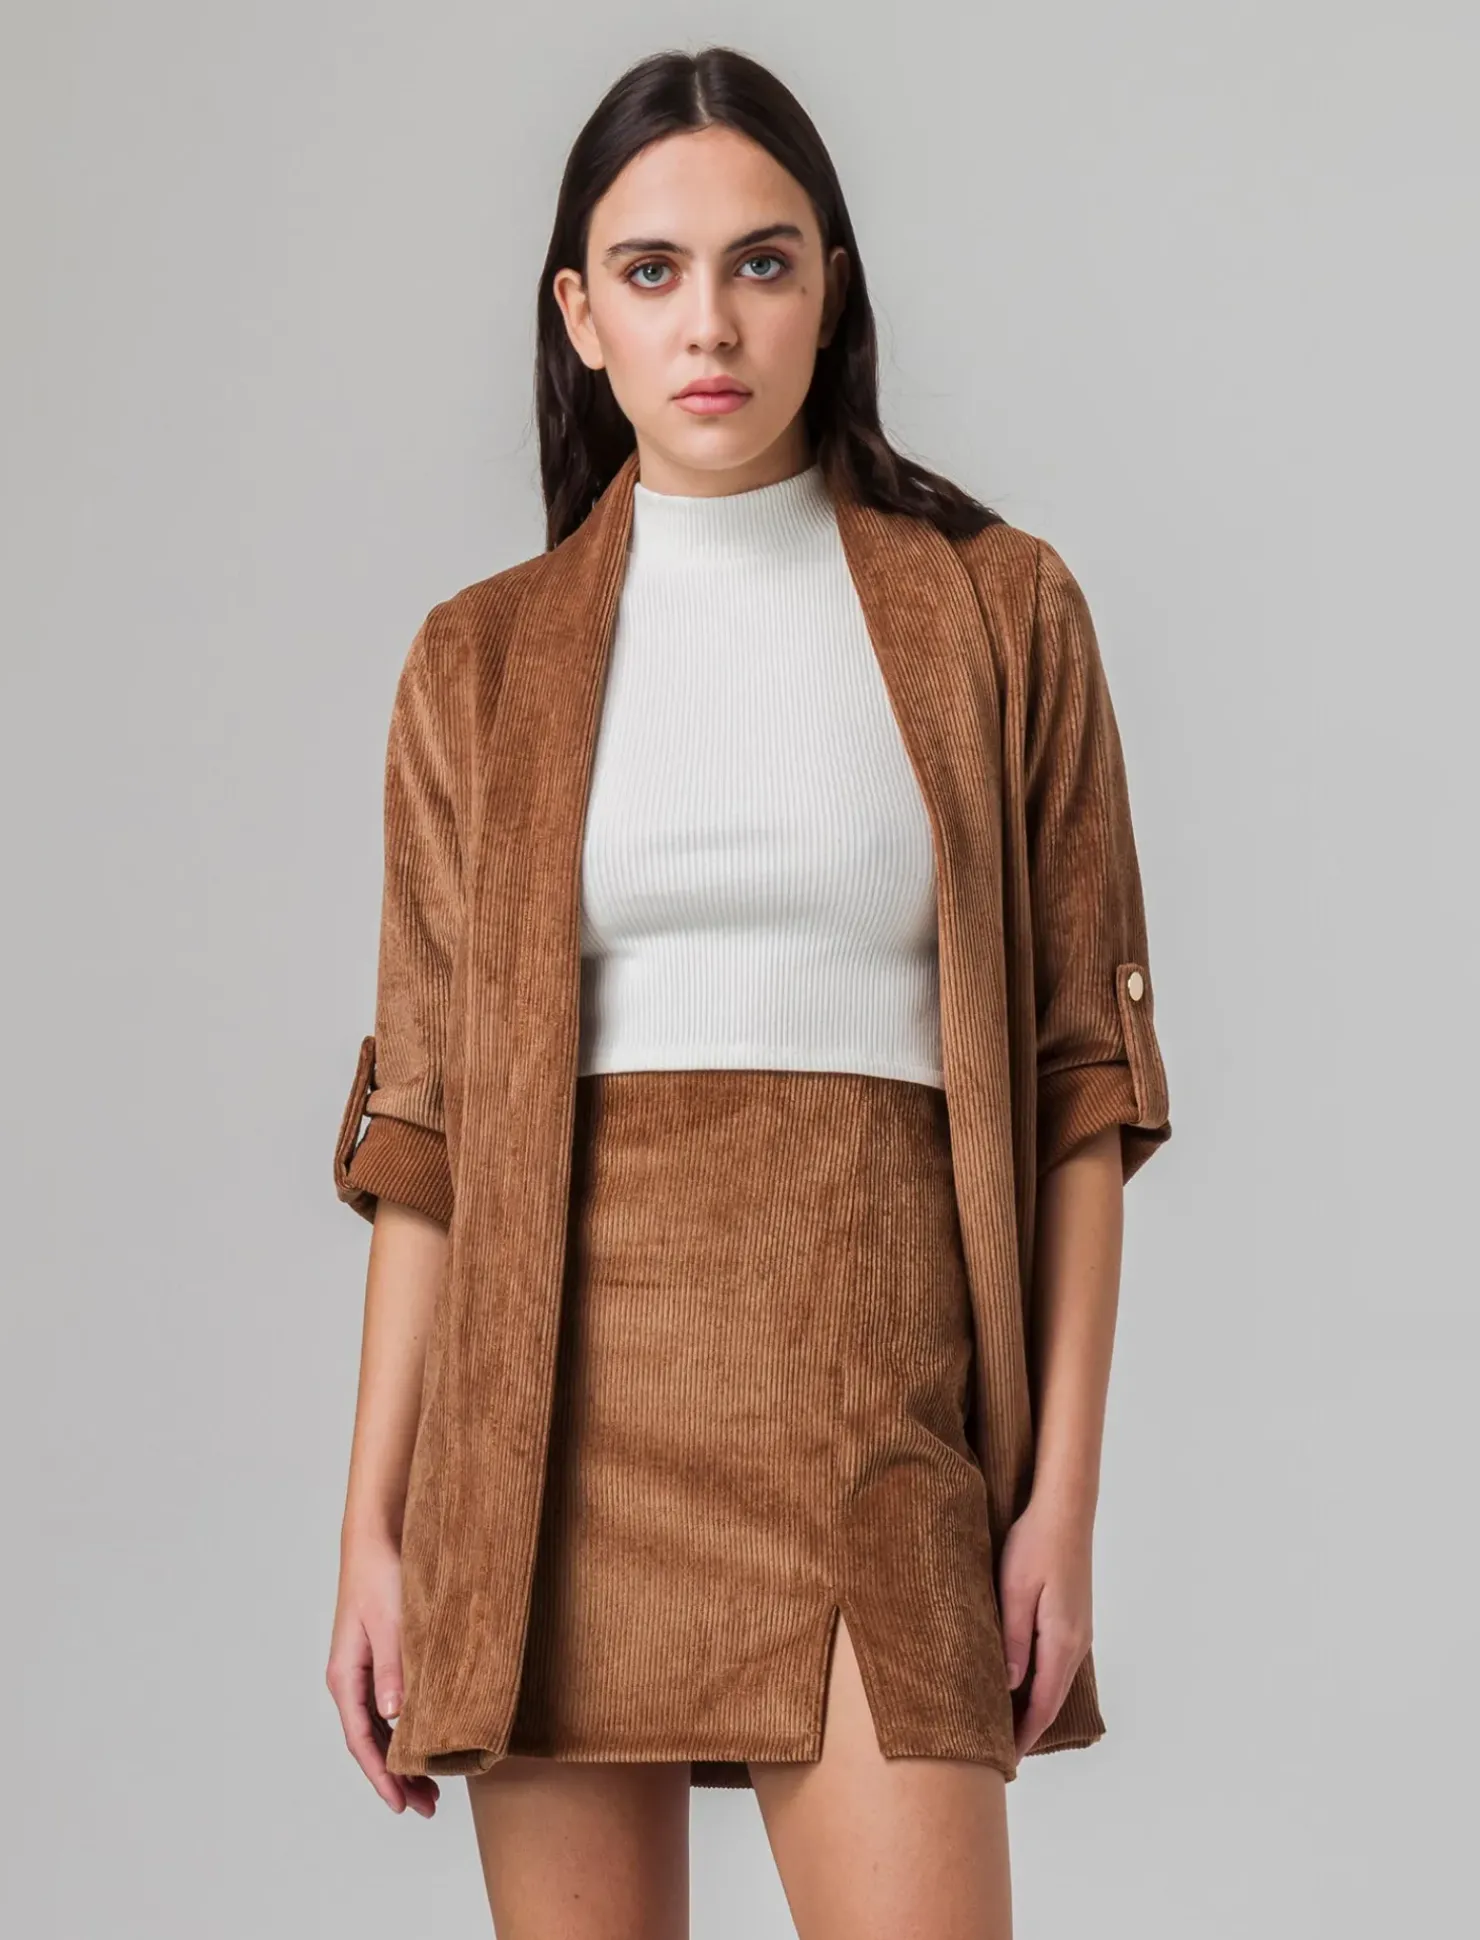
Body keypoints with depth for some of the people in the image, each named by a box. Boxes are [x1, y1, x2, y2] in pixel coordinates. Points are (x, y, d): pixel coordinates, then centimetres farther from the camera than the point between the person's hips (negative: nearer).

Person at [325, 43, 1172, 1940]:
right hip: (559, 1409, 2)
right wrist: (374, 1531, 3)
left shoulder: (996, 612, 5)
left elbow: (1079, 1074, 4)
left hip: (868, 1404, -1)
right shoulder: (480, 664, 8)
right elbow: (420, 1124, 8)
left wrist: (1063, 1495, -2)